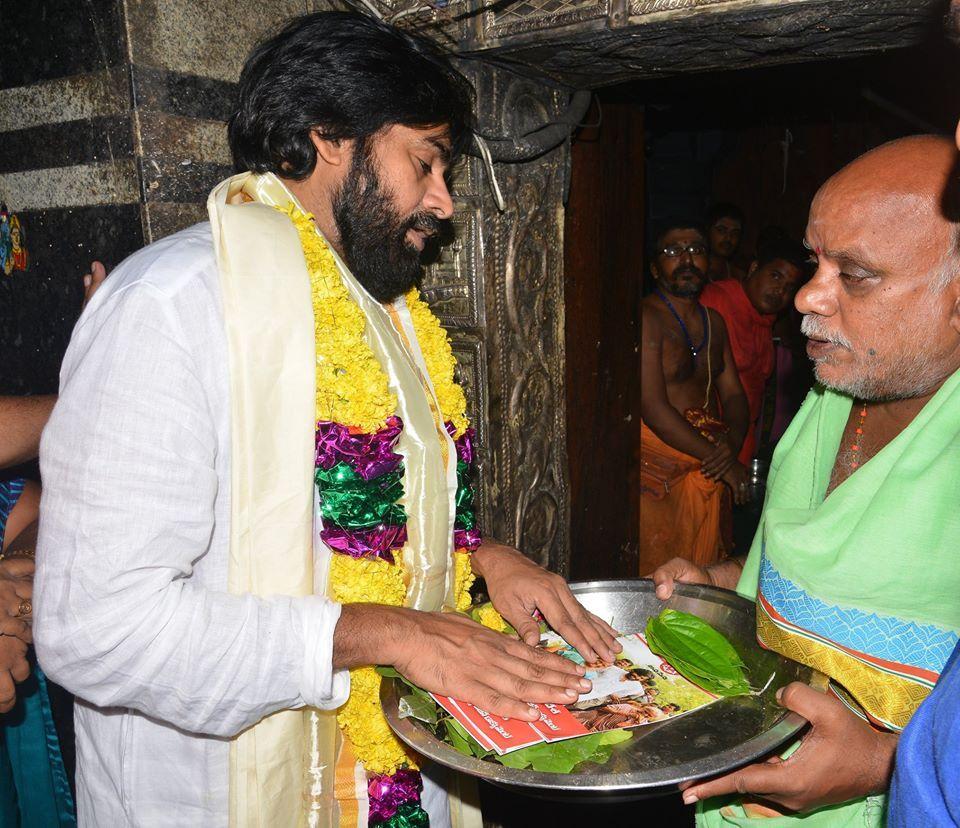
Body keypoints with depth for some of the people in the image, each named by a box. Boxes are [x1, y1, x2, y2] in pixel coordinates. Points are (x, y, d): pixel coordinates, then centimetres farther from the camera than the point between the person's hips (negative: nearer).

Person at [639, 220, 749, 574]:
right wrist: (720, 459, -13)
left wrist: (731, 444, -7)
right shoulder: (646, 318, -11)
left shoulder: (713, 321, 15)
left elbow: (733, 393, 15)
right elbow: (654, 409, -17)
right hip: (660, 474, -7)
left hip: (708, 475, 7)